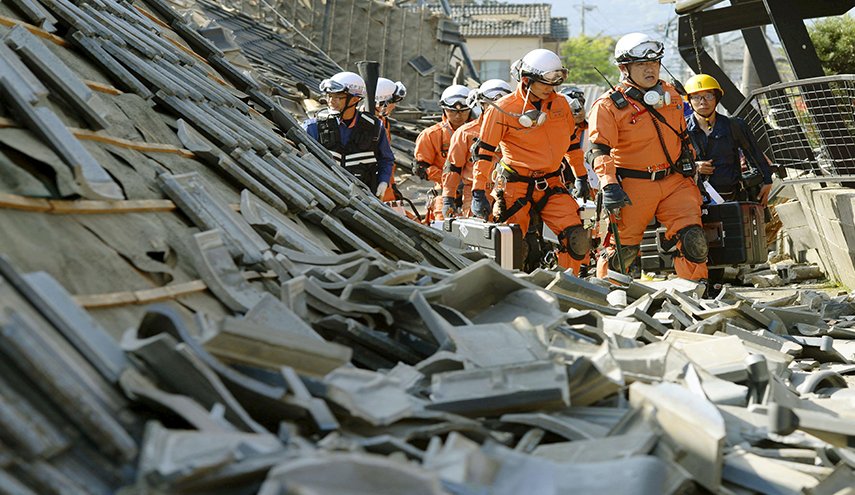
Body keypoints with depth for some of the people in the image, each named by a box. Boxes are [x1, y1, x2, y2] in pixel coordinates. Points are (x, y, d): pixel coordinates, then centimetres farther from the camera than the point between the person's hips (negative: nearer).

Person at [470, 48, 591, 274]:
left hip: (551, 185, 4)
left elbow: (571, 140, 20)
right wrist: (478, 192, -12)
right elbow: (484, 151, -8)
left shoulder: (560, 103, 5)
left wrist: (582, 176, 25)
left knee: (577, 240, -10)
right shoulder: (503, 109, -10)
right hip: (516, 187, -4)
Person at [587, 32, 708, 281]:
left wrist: (689, 165, 23)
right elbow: (600, 150, -15)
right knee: (623, 247, 1)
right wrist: (609, 185, -26)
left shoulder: (671, 95, 12)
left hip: (675, 181, 5)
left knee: (693, 241, -5)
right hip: (634, 187, -4)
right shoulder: (609, 105, -8)